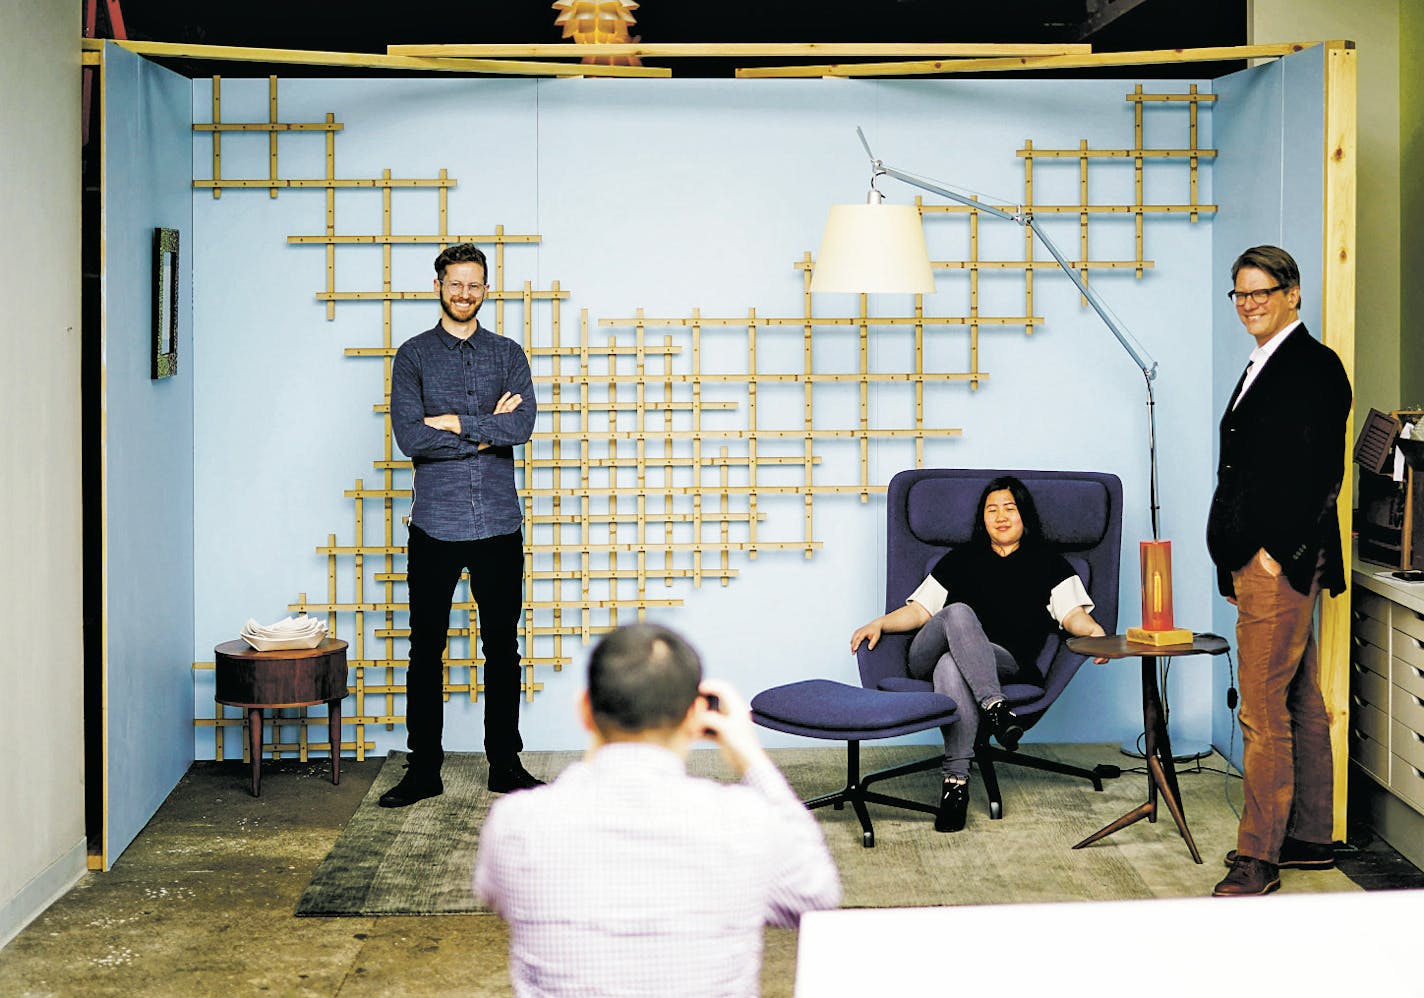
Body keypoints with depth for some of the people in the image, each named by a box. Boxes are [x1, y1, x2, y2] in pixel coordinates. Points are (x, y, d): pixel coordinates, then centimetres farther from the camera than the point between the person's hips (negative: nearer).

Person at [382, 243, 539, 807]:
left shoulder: (508, 355, 9)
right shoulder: (414, 356, 4)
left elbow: (522, 425, -8)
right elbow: (410, 437, -10)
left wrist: (453, 423, -11)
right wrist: (487, 429, -9)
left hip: (499, 525, 2)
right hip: (436, 526, -1)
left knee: (502, 649, 8)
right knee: (426, 650, 3)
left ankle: (506, 765, 18)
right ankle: (423, 770, 12)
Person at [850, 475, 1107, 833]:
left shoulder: (1048, 565, 24)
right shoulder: (960, 560, 30)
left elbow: (1072, 613, 8)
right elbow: (919, 609, 24)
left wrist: (1092, 629, -15)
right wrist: (879, 624, 6)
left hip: (1005, 663, -2)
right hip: (927, 657, 2)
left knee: (951, 667, -39)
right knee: (958, 614, -35)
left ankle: (956, 782, -45)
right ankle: (994, 708, -50)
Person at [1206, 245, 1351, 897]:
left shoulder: (1312, 366, -11)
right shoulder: (1263, 367, 18)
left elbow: (1319, 473, -17)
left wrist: (1275, 552, -18)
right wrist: (1239, 561, 15)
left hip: (1281, 561, -10)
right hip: (1257, 559, 10)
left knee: (1264, 711, -7)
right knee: (1301, 704, 15)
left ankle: (1259, 854, -1)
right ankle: (1309, 839, 24)